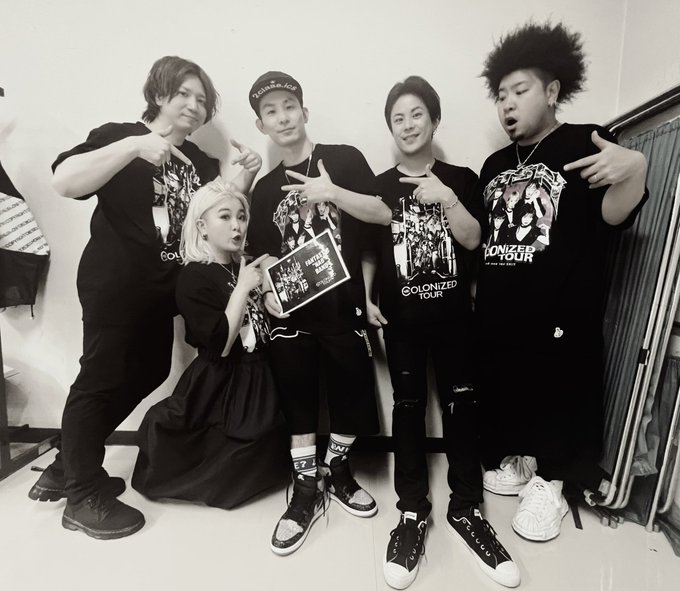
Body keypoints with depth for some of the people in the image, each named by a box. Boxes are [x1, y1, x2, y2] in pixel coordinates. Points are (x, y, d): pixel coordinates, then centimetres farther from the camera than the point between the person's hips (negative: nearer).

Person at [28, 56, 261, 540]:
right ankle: (84, 496, 15)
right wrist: (135, 145, -24)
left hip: (161, 288, 8)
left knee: (148, 373, 12)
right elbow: (64, 182, -18)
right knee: (102, 377, -2)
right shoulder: (119, 135, -4)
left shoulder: (199, 161, 15)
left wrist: (245, 178, -4)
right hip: (114, 283, -7)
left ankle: (66, 469, 29)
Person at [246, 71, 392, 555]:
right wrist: (269, 287, -4)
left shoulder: (344, 159, 3)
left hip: (343, 302, -2)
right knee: (297, 395, 4)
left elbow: (385, 214, -5)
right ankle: (306, 489, 21)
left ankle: (337, 469, 31)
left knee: (349, 389, 5)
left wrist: (332, 192, -16)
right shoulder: (265, 188, 12)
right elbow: (263, 253, 14)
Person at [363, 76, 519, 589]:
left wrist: (447, 199, -14)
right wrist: (364, 297, -3)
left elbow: (472, 240, -1)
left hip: (454, 312, 1)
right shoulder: (378, 187, 9)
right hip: (400, 315, 0)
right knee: (408, 405, 4)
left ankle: (466, 508, 18)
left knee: (461, 402, 2)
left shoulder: (461, 179, 9)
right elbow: (368, 251, 9)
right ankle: (413, 511, 16)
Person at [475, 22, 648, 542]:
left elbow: (612, 219, -14)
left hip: (561, 316, -5)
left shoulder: (587, 145, -3)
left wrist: (636, 169, -30)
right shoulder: (496, 164, 15)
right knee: (502, 396, 16)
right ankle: (516, 462, 38)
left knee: (558, 399, 6)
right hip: (496, 315, 6)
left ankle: (550, 484, 28)